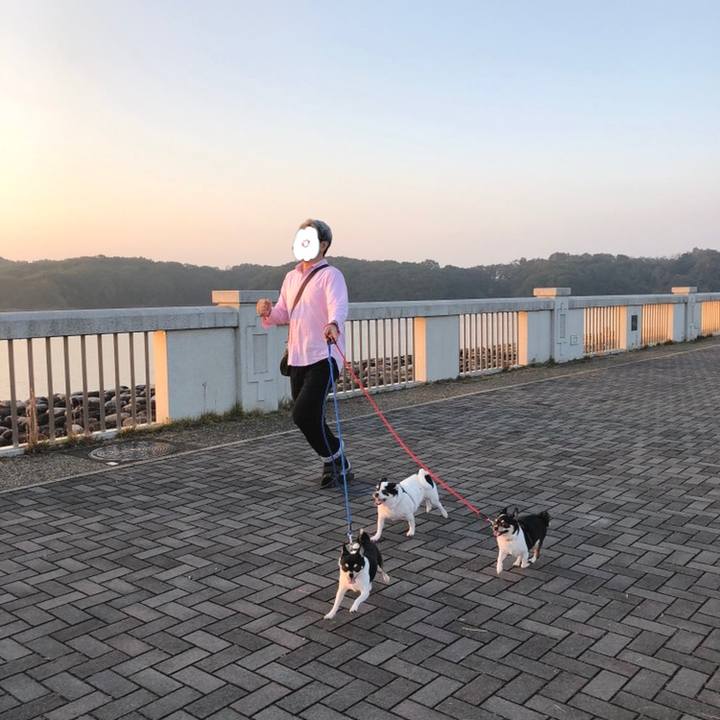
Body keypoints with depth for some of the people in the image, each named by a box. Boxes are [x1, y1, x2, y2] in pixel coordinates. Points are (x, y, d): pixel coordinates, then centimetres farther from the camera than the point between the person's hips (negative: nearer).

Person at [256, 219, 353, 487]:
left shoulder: (331, 275, -7)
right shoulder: (291, 277, 17)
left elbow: (338, 306, -25)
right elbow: (283, 314, 21)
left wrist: (333, 324, -47)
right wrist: (267, 311, -2)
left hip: (323, 357, -7)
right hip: (297, 358, 8)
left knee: (304, 414, -16)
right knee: (309, 417, 11)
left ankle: (332, 459, 7)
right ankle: (338, 464, 29)